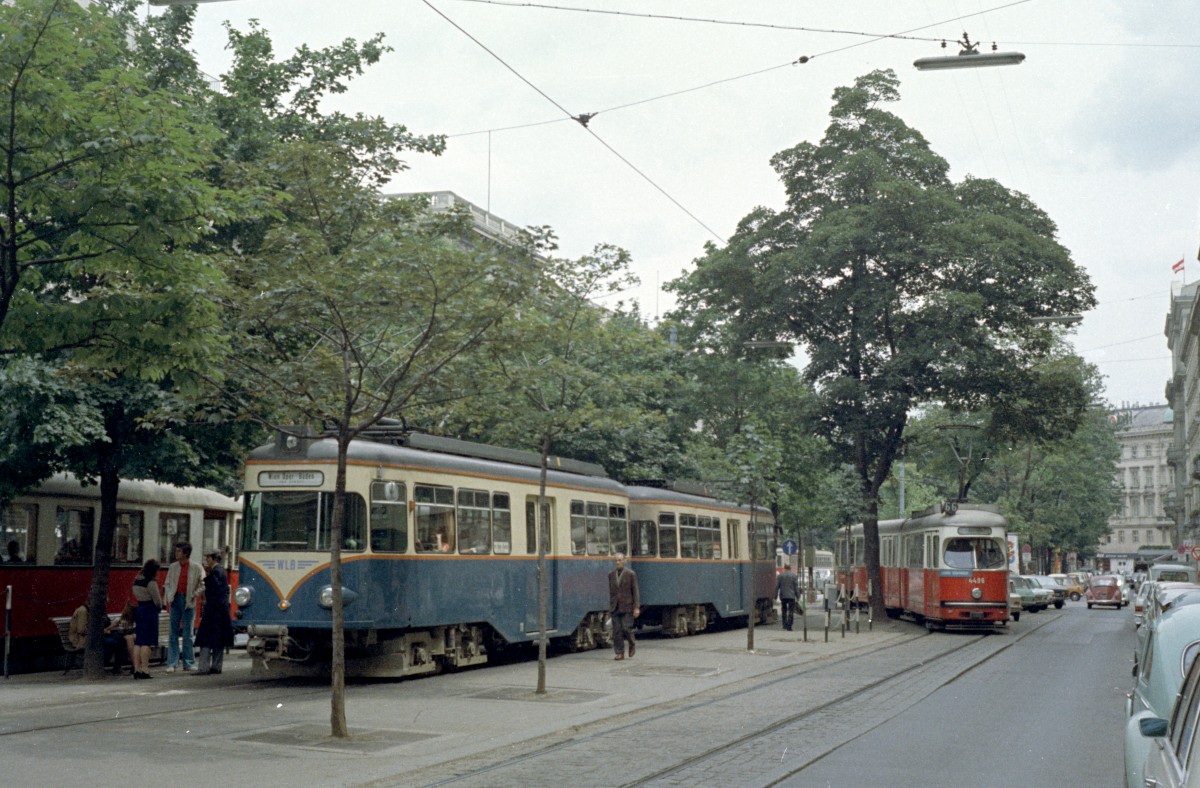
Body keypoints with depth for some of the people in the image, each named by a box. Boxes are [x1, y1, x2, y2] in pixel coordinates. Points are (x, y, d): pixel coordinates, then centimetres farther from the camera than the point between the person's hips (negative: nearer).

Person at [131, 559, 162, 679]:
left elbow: (136, 597, 13)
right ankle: (144, 670, -7)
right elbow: (157, 599, -13)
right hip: (150, 611, -8)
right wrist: (160, 607, 10)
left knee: (138, 642, 9)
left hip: (139, 610, 8)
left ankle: (137, 669, 10)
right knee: (146, 642, -6)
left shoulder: (136, 581, 10)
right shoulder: (151, 582, -14)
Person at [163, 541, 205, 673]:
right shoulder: (172, 567, 8)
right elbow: (167, 584, 14)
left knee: (188, 634, 3)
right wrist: (168, 598, 1)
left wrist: (193, 595, -8)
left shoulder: (196, 568, -2)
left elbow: (202, 585, 2)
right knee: (173, 633, 2)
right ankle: (171, 664, 4)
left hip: (188, 602, -2)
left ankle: (189, 663, 10)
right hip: (175, 600, 2)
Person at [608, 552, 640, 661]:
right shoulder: (611, 575, 10)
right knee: (616, 631, -1)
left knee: (626, 628, -8)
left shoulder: (630, 574, -2)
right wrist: (611, 605, 14)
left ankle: (632, 644, 20)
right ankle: (620, 653, 4)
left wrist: (637, 607, -11)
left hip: (627, 607, -4)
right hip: (615, 607, 4)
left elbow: (635, 591, -4)